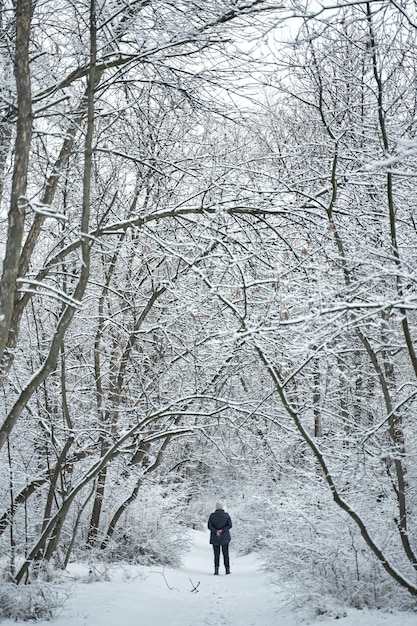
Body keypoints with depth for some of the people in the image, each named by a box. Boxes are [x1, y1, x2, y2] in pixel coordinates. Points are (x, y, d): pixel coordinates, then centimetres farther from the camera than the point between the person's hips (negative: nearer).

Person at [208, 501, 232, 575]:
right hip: (225, 538, 0)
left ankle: (216, 569, -9)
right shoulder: (226, 515, 0)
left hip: (215, 538, 0)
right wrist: (222, 530, -14)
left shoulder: (212, 515, -1)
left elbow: (209, 526, -9)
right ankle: (227, 569, 9)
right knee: (226, 554, 11)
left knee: (216, 554, 5)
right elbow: (229, 525, -9)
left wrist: (216, 531, -17)